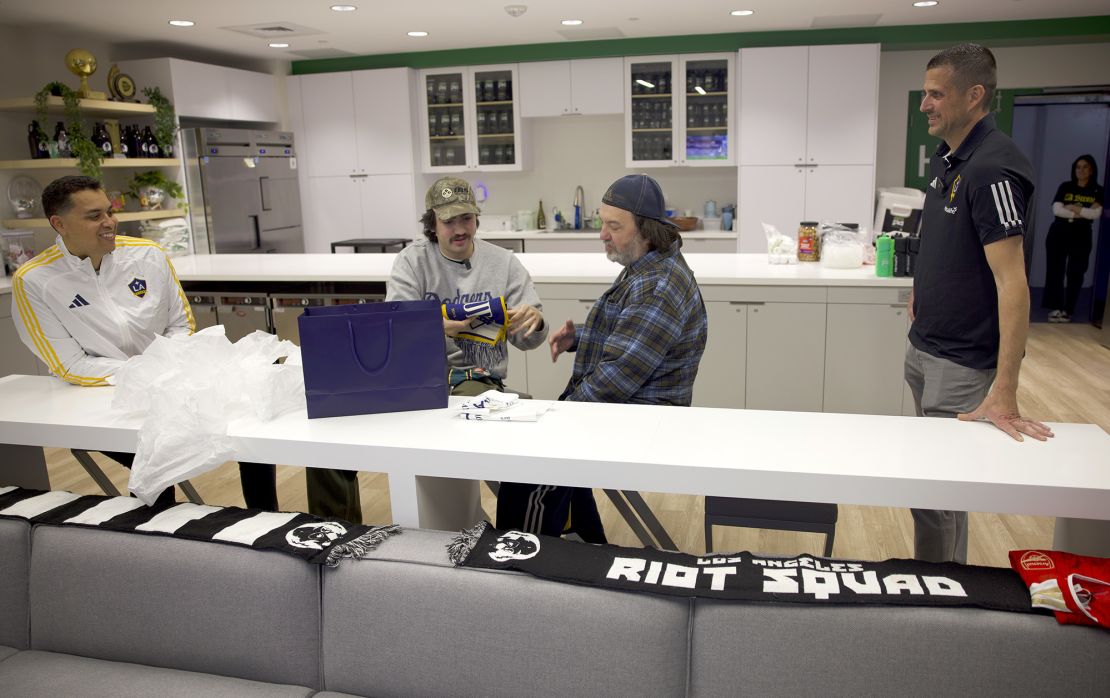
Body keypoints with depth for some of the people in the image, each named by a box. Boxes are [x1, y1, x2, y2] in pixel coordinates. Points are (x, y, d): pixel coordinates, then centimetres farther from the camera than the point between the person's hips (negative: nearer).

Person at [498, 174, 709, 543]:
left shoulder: (657, 287, -24)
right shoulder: (646, 267, 9)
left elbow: (617, 377, -26)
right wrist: (577, 337, 4)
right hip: (619, 404, 11)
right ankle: (584, 542, 30)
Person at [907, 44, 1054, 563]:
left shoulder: (993, 169, -21)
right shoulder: (945, 158, 7)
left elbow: (1011, 280, -27)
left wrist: (1003, 393, -30)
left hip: (964, 362, -9)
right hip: (924, 347, 9)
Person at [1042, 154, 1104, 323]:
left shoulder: (1098, 191, 3)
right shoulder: (1065, 187, 4)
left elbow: (1096, 214, -10)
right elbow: (1056, 209, -9)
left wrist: (1074, 208, -13)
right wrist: (1083, 212, -12)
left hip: (1081, 237, 0)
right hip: (1058, 234, 1)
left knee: (1075, 274, -1)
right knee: (1055, 271, -3)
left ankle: (1067, 310, 4)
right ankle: (1055, 307, 3)